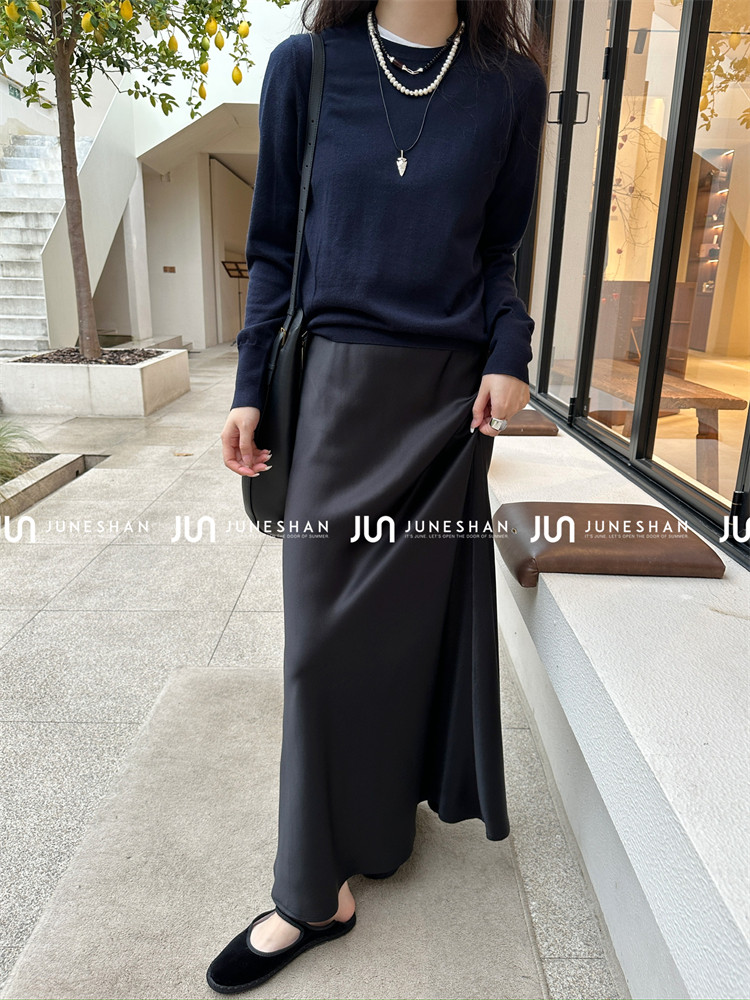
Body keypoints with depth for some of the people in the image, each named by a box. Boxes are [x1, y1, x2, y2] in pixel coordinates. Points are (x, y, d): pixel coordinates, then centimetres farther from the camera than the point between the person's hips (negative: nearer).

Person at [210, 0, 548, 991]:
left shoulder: (510, 82, 8)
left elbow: (500, 254, 12)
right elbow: (275, 249, 7)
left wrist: (510, 356, -5)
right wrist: (250, 389, 1)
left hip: (451, 391, 2)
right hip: (339, 386, -1)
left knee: (427, 613, 8)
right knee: (326, 632, -1)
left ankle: (395, 795, 34)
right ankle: (319, 889, 14)